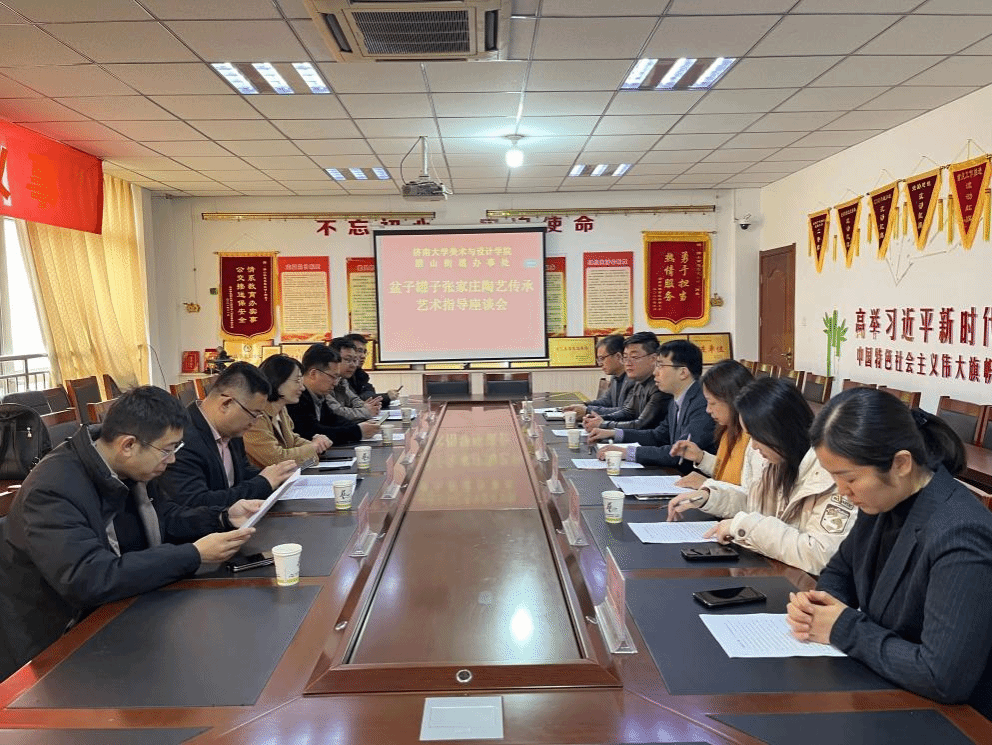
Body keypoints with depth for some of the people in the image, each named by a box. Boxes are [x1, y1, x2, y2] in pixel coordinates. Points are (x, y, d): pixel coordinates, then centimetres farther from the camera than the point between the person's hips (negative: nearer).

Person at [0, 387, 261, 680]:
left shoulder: (129, 468, -5)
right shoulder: (53, 490, -29)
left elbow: (162, 518, 11)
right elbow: (91, 581, -37)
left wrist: (224, 518, -5)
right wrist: (195, 554, -35)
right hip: (48, 644, -7)